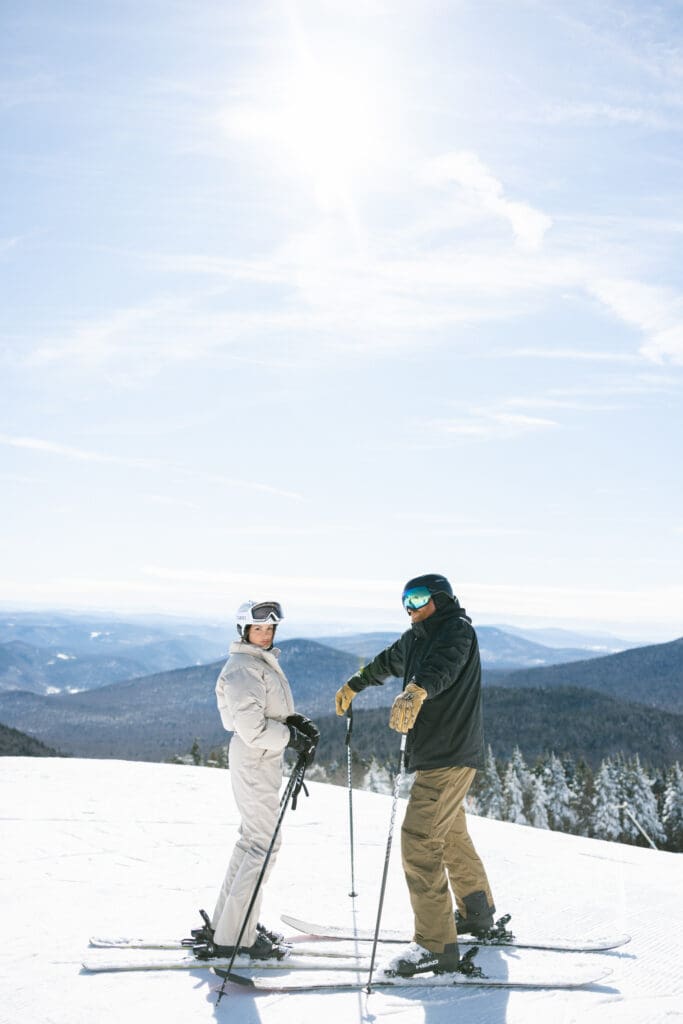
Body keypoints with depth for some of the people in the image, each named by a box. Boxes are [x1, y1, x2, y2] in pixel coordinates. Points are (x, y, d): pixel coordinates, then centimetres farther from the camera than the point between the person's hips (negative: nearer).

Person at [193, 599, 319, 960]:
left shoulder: (264, 662, 14)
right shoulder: (243, 669, -18)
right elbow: (251, 726, -24)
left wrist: (295, 721, 0)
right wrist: (293, 737, -17)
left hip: (263, 757, 11)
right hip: (255, 759, -11)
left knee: (252, 839, 17)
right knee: (264, 844, -7)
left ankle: (223, 923, 27)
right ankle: (233, 937, -1)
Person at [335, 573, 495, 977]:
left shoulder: (458, 630, -13)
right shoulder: (417, 638, 14)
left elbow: (442, 665, -36)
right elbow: (387, 662, 33)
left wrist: (416, 691, -55)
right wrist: (354, 685, 46)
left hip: (450, 755, -10)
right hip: (437, 755, 10)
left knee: (419, 841, -14)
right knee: (451, 836, 23)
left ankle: (437, 946, -8)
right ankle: (477, 913, 41)